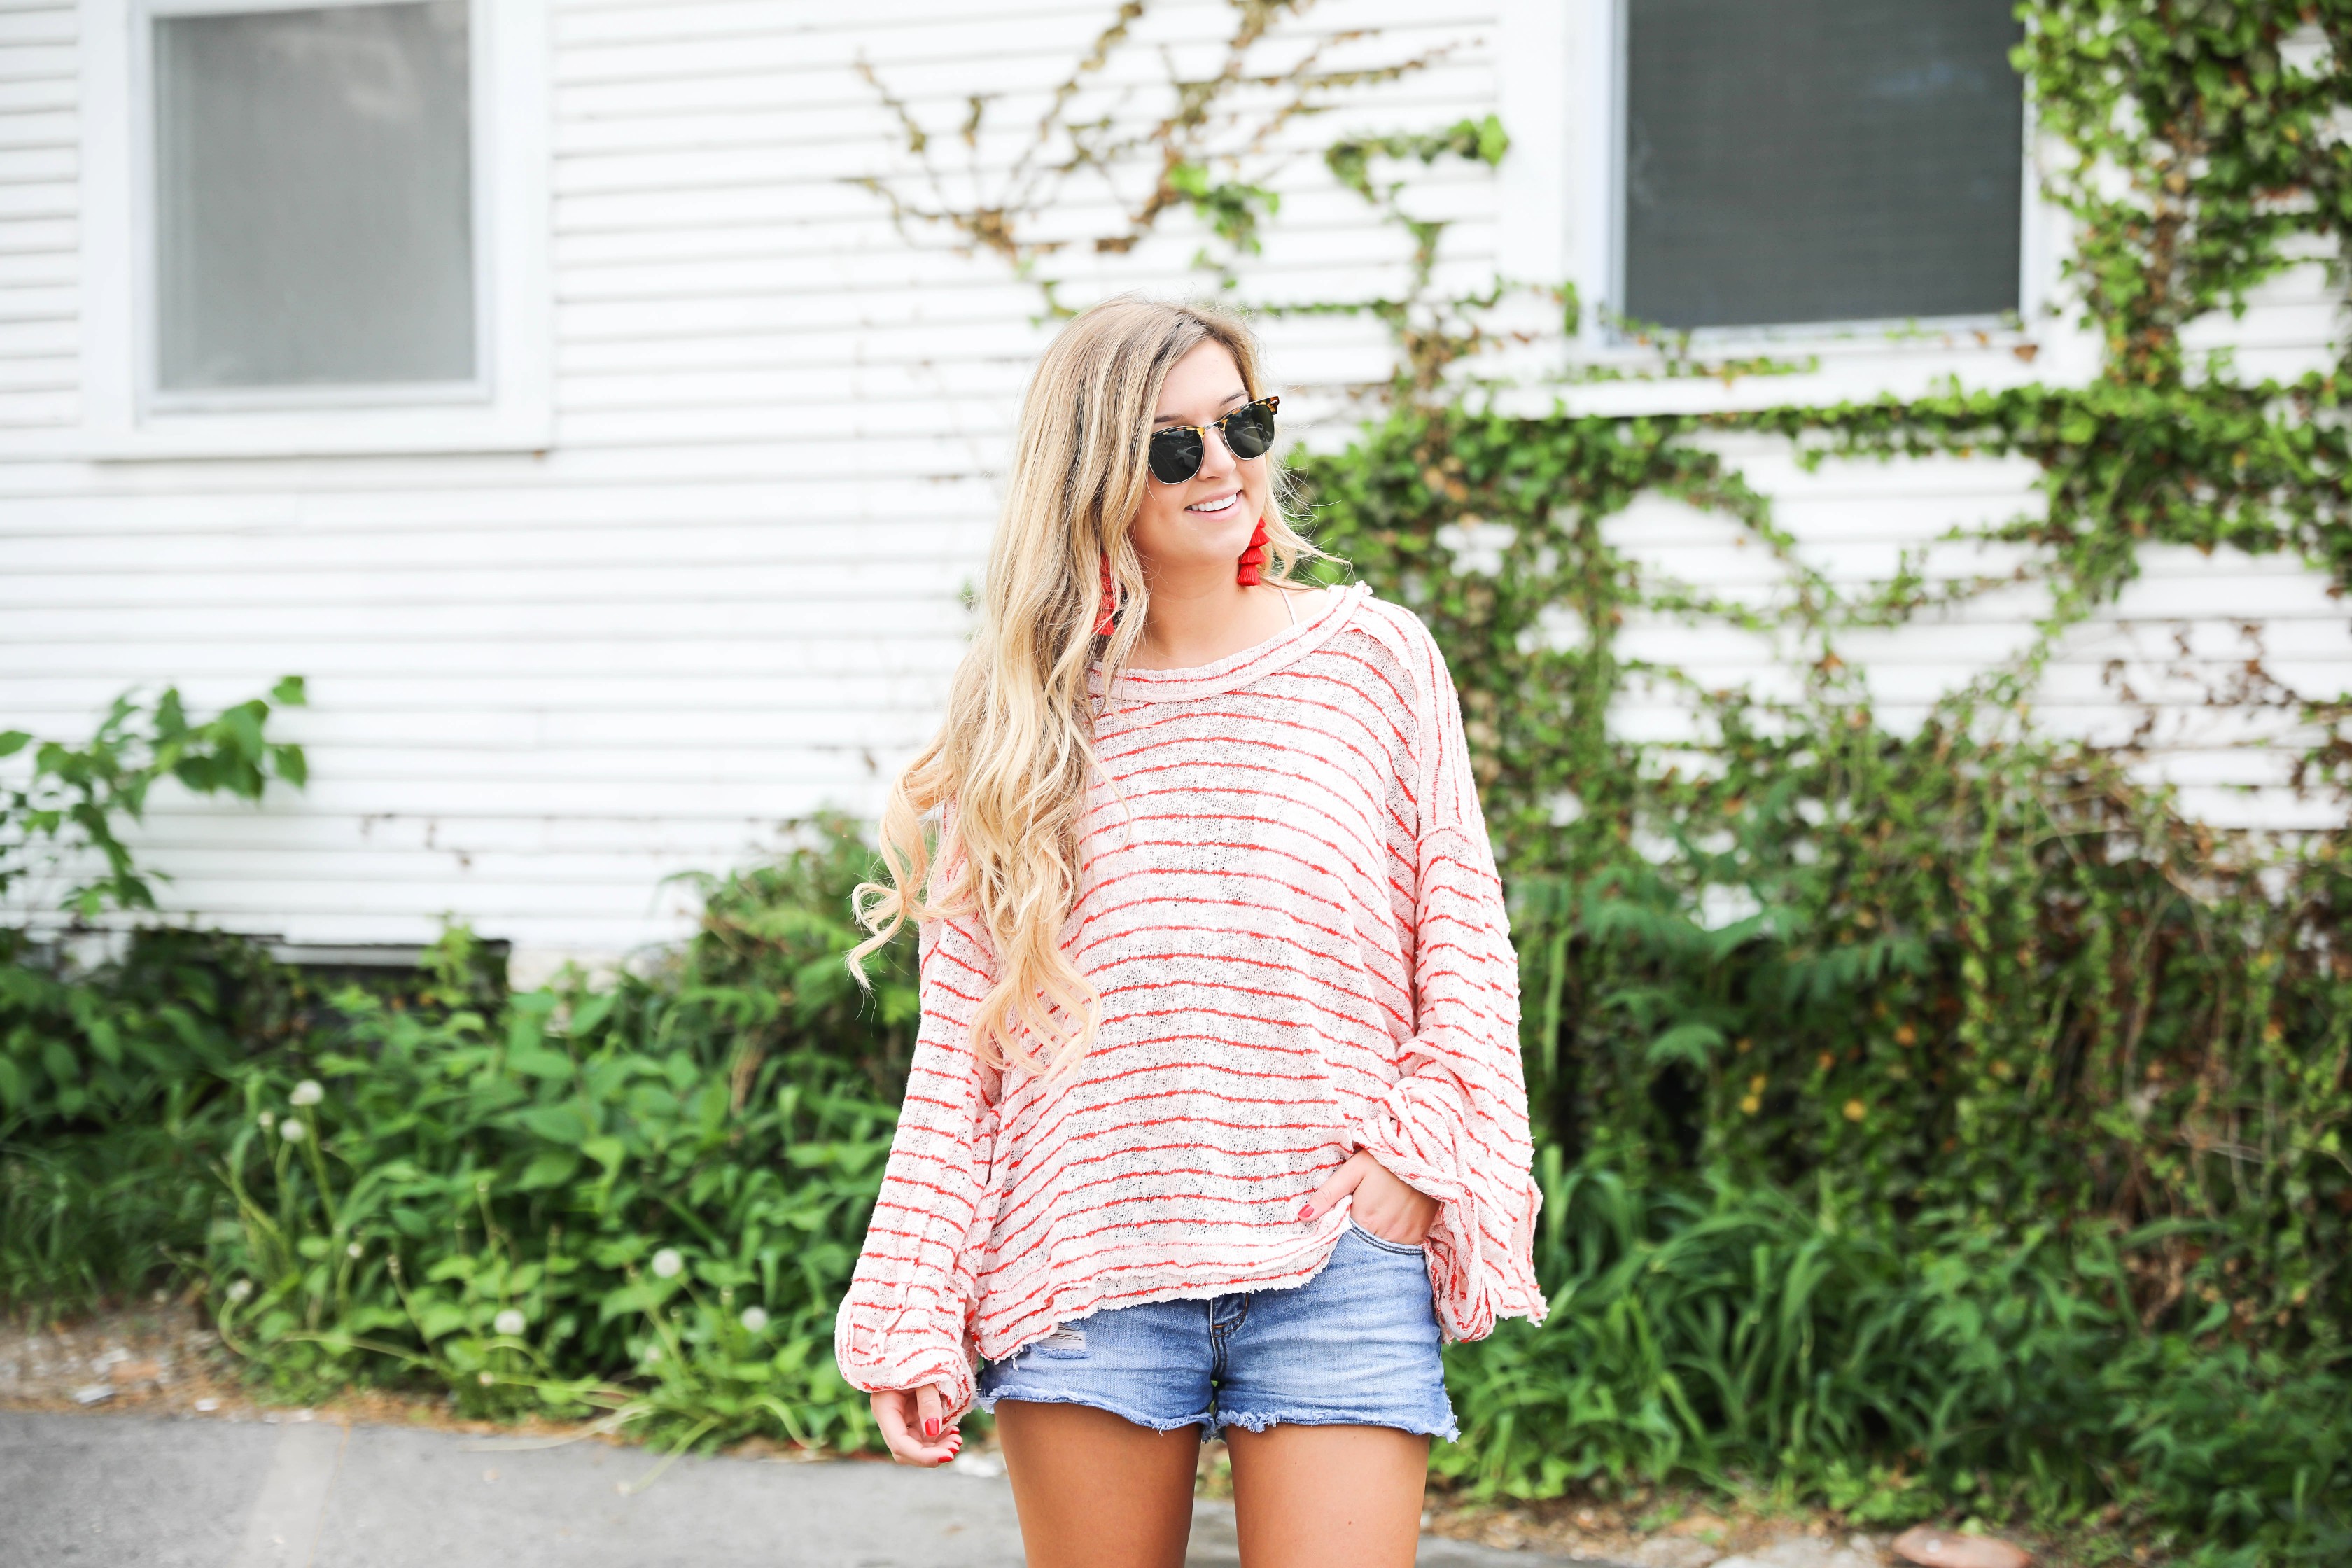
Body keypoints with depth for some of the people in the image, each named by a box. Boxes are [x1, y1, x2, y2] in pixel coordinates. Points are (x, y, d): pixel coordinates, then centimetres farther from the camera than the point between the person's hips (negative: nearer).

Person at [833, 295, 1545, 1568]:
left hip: (1334, 1265, -1)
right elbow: (959, 1040, 6)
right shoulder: (1023, 713, 6)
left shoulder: (1375, 660, 5)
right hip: (1087, 1270, 1)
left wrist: (1421, 1144, -8)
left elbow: (1463, 944, 8)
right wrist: (911, 1319, 2)